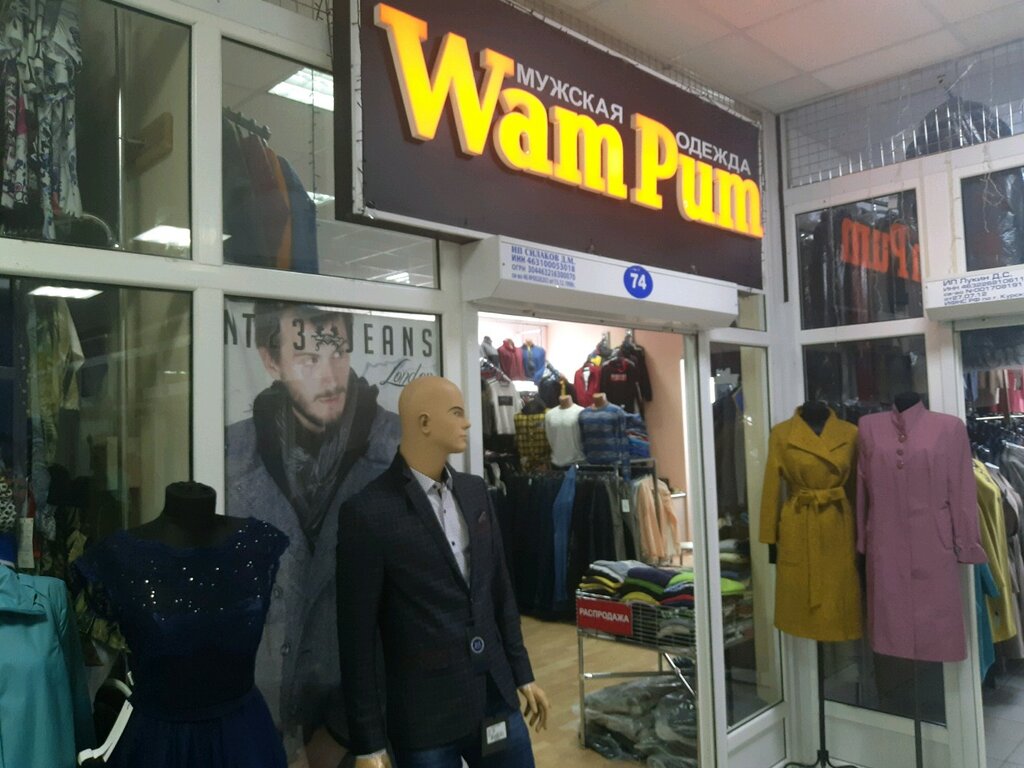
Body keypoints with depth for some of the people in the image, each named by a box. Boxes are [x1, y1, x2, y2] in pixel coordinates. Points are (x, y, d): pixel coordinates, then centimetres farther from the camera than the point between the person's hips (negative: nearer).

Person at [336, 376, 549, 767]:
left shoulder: (475, 491, 4)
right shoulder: (368, 512, -15)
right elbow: (358, 633, -11)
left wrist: (522, 673, 14)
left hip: (496, 697, 5)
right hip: (424, 714, -5)